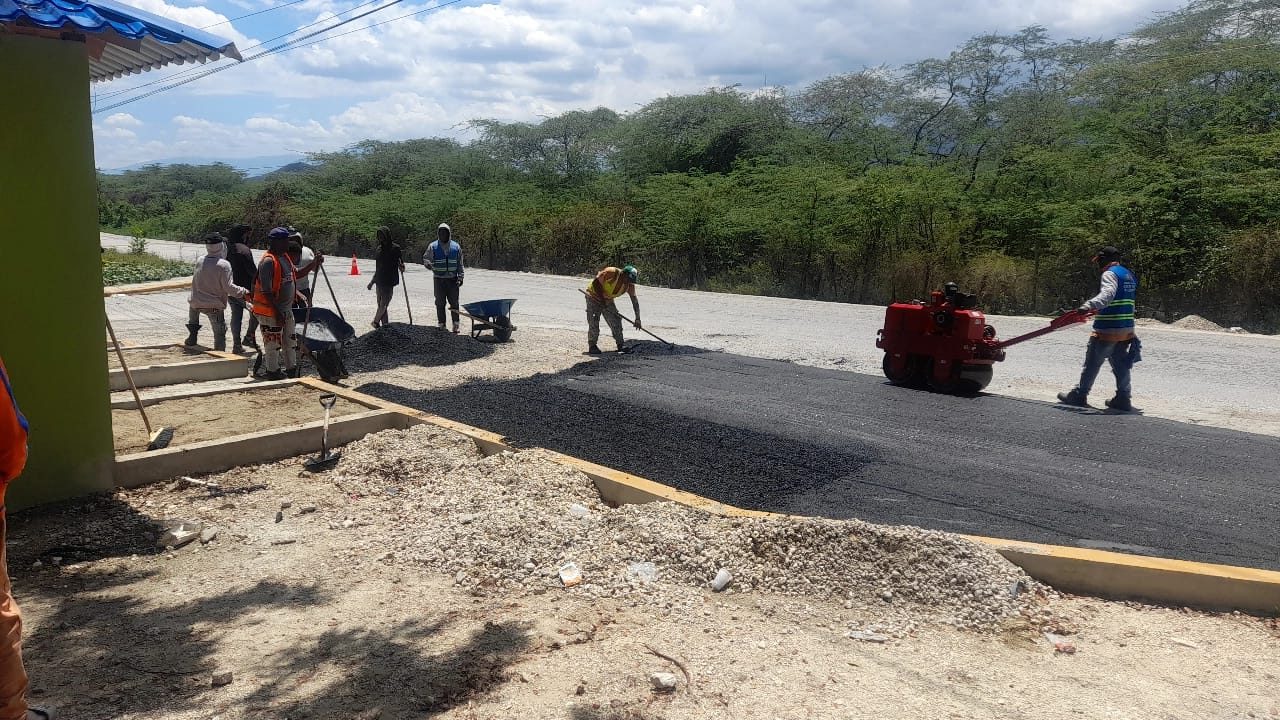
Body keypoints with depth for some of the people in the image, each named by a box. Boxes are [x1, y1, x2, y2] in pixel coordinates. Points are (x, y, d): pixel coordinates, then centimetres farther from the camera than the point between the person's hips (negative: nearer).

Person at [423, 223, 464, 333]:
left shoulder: (456, 246, 5)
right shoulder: (433, 246, 1)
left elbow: (460, 264, 9)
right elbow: (425, 258, 5)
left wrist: (460, 277, 3)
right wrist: (428, 264, -18)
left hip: (453, 279, 0)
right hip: (439, 279, 0)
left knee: (454, 302, 2)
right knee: (440, 303, 4)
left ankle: (455, 324, 10)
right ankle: (441, 323, 13)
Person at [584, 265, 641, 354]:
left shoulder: (630, 285, -13)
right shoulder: (611, 273, -30)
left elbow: (635, 301, -8)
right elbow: (596, 283, -23)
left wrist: (637, 318, -11)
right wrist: (602, 298, -24)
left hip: (608, 300, 6)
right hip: (594, 296, -6)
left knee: (616, 321, 0)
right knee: (594, 322, -8)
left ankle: (620, 345, 10)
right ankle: (592, 346, 3)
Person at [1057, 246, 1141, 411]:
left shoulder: (1110, 274, -11)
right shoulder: (1129, 275, 17)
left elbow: (1107, 294, -30)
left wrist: (1089, 306, -45)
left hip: (1108, 329, -8)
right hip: (1126, 329, 8)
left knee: (1092, 363, 2)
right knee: (1121, 364, 12)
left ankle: (1079, 395, 10)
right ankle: (1123, 399, 12)